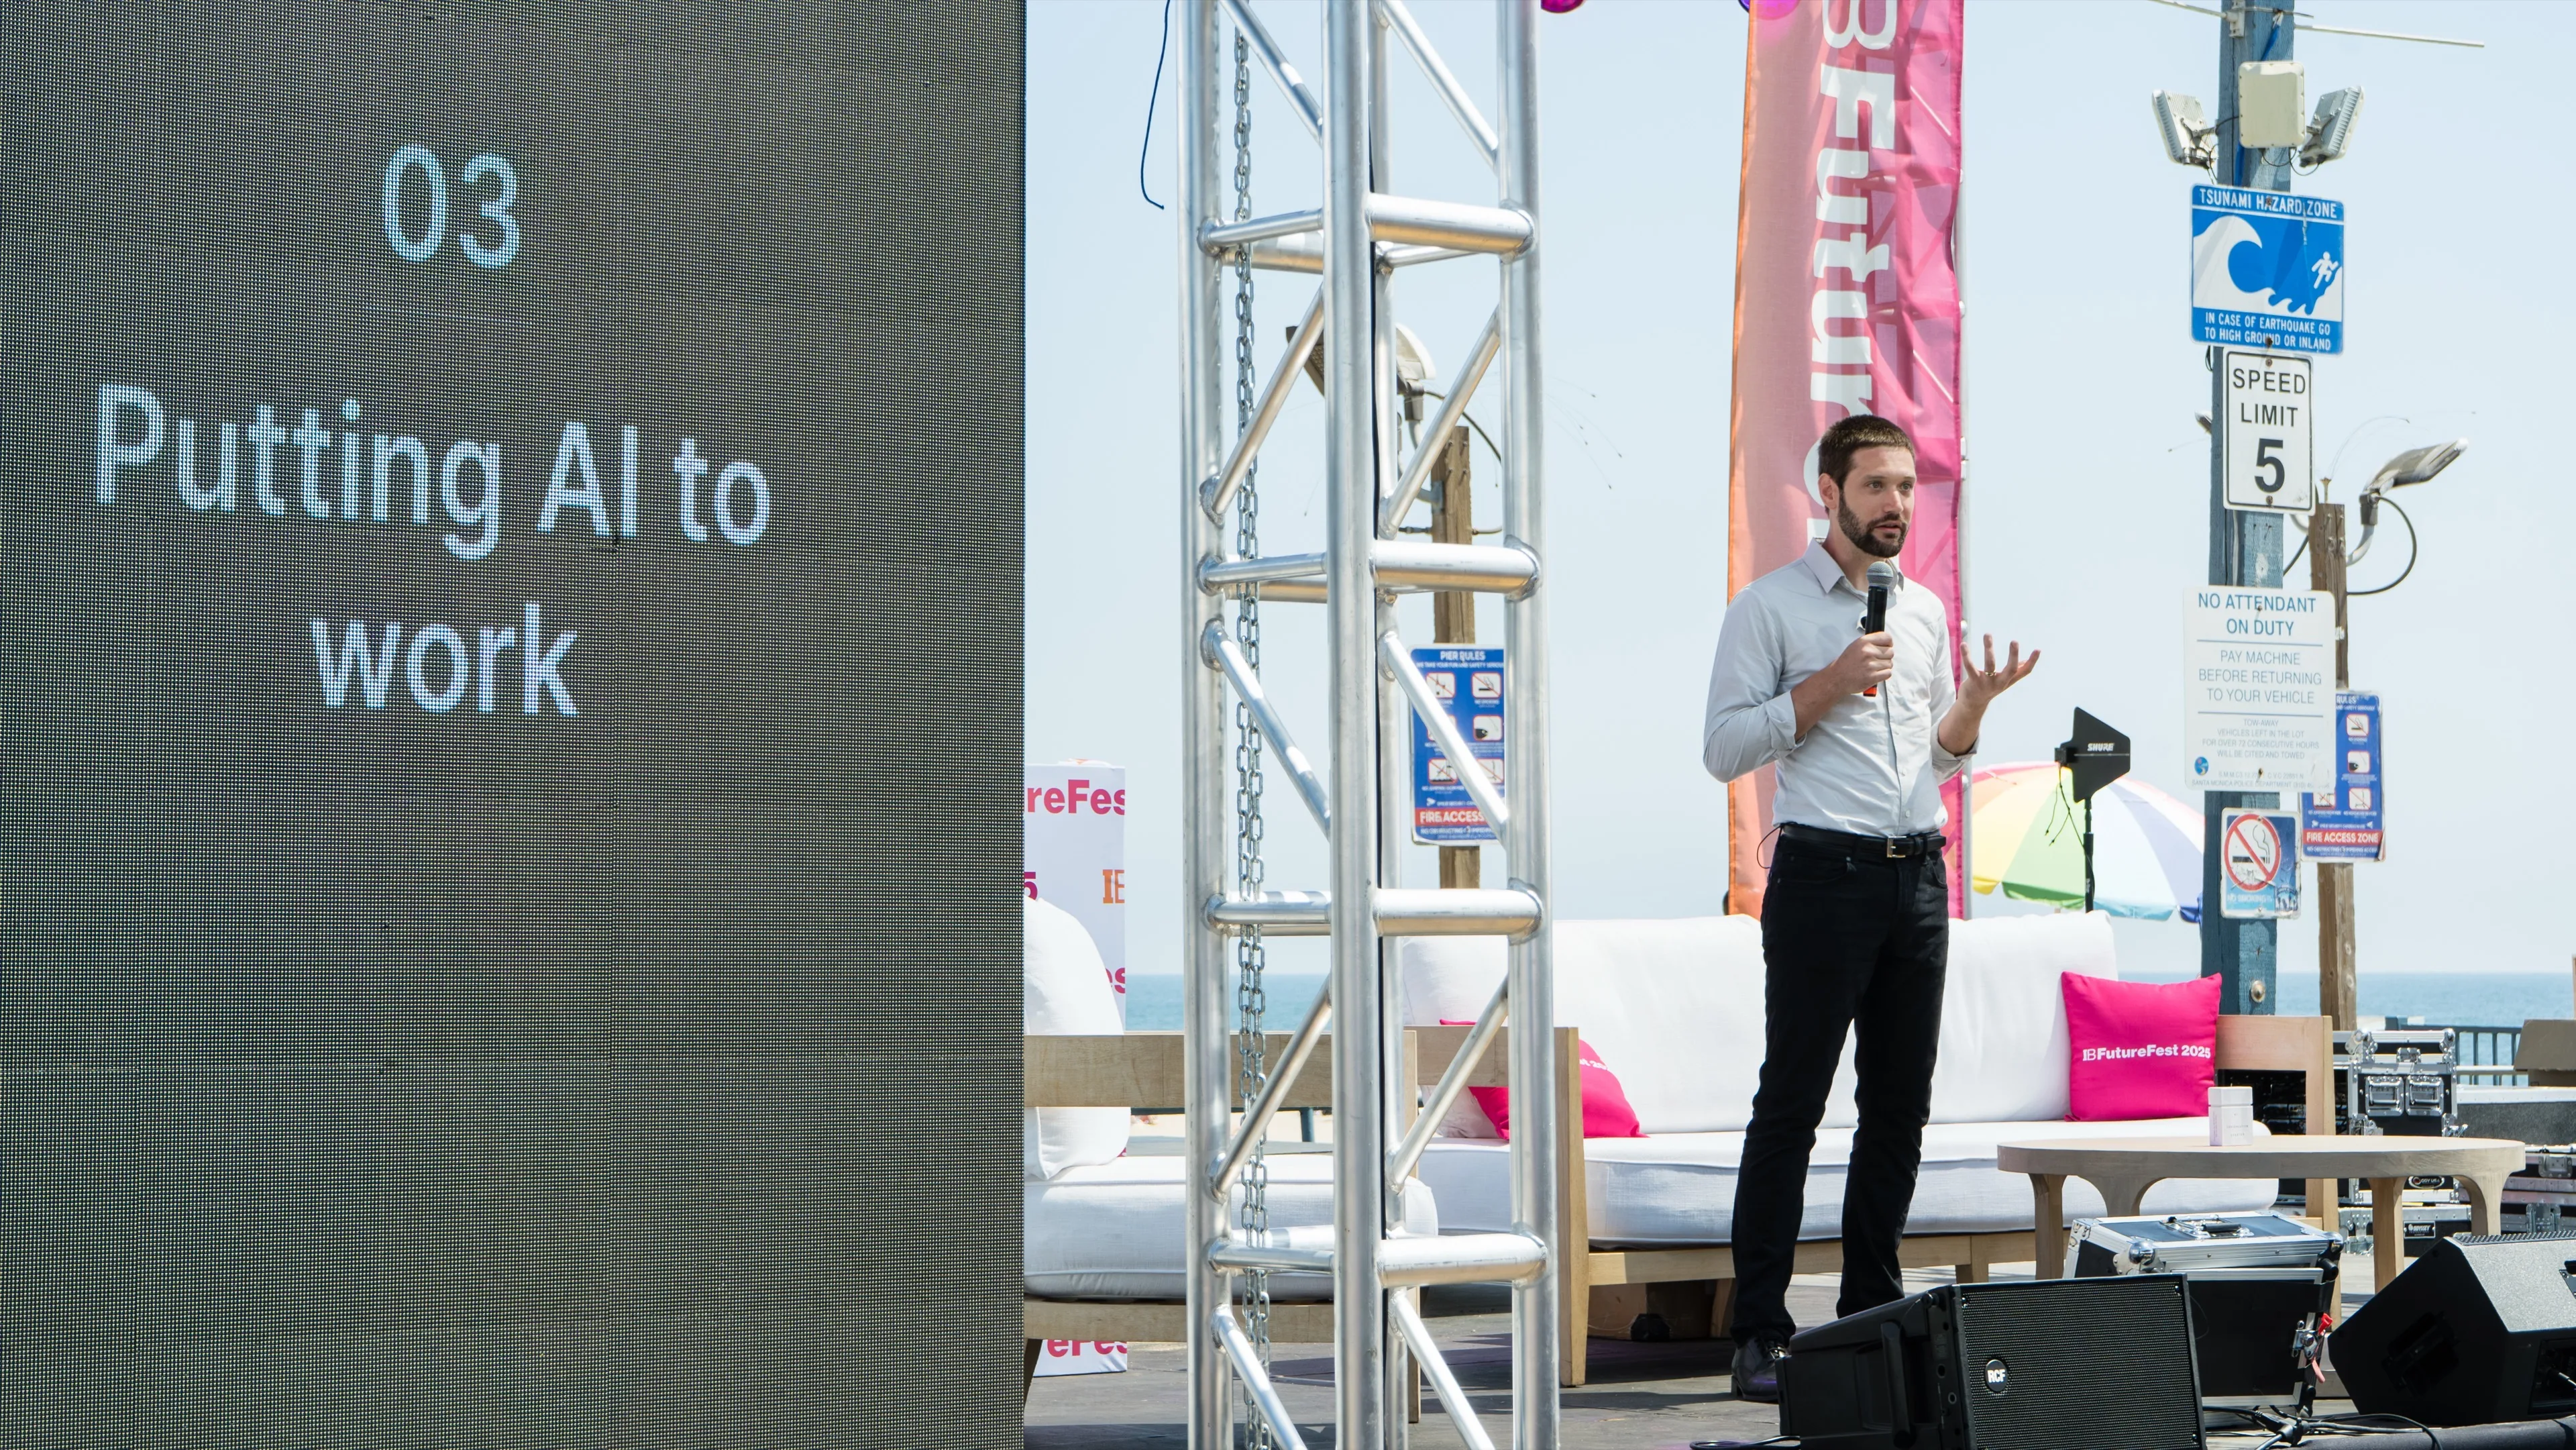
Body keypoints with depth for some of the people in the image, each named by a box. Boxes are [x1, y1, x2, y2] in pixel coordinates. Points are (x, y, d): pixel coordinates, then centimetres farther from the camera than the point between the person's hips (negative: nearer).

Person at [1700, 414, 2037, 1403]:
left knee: (1901, 1101, 7)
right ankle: (1760, 1336, -5)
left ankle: (1872, 1313, 15)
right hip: (1824, 872, -6)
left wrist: (1975, 703, 1)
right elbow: (1724, 748, -7)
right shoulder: (1770, 607, -2)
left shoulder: (1927, 611, 17)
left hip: (1919, 874, 6)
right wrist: (1828, 687, -15)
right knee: (1792, 1102, -6)